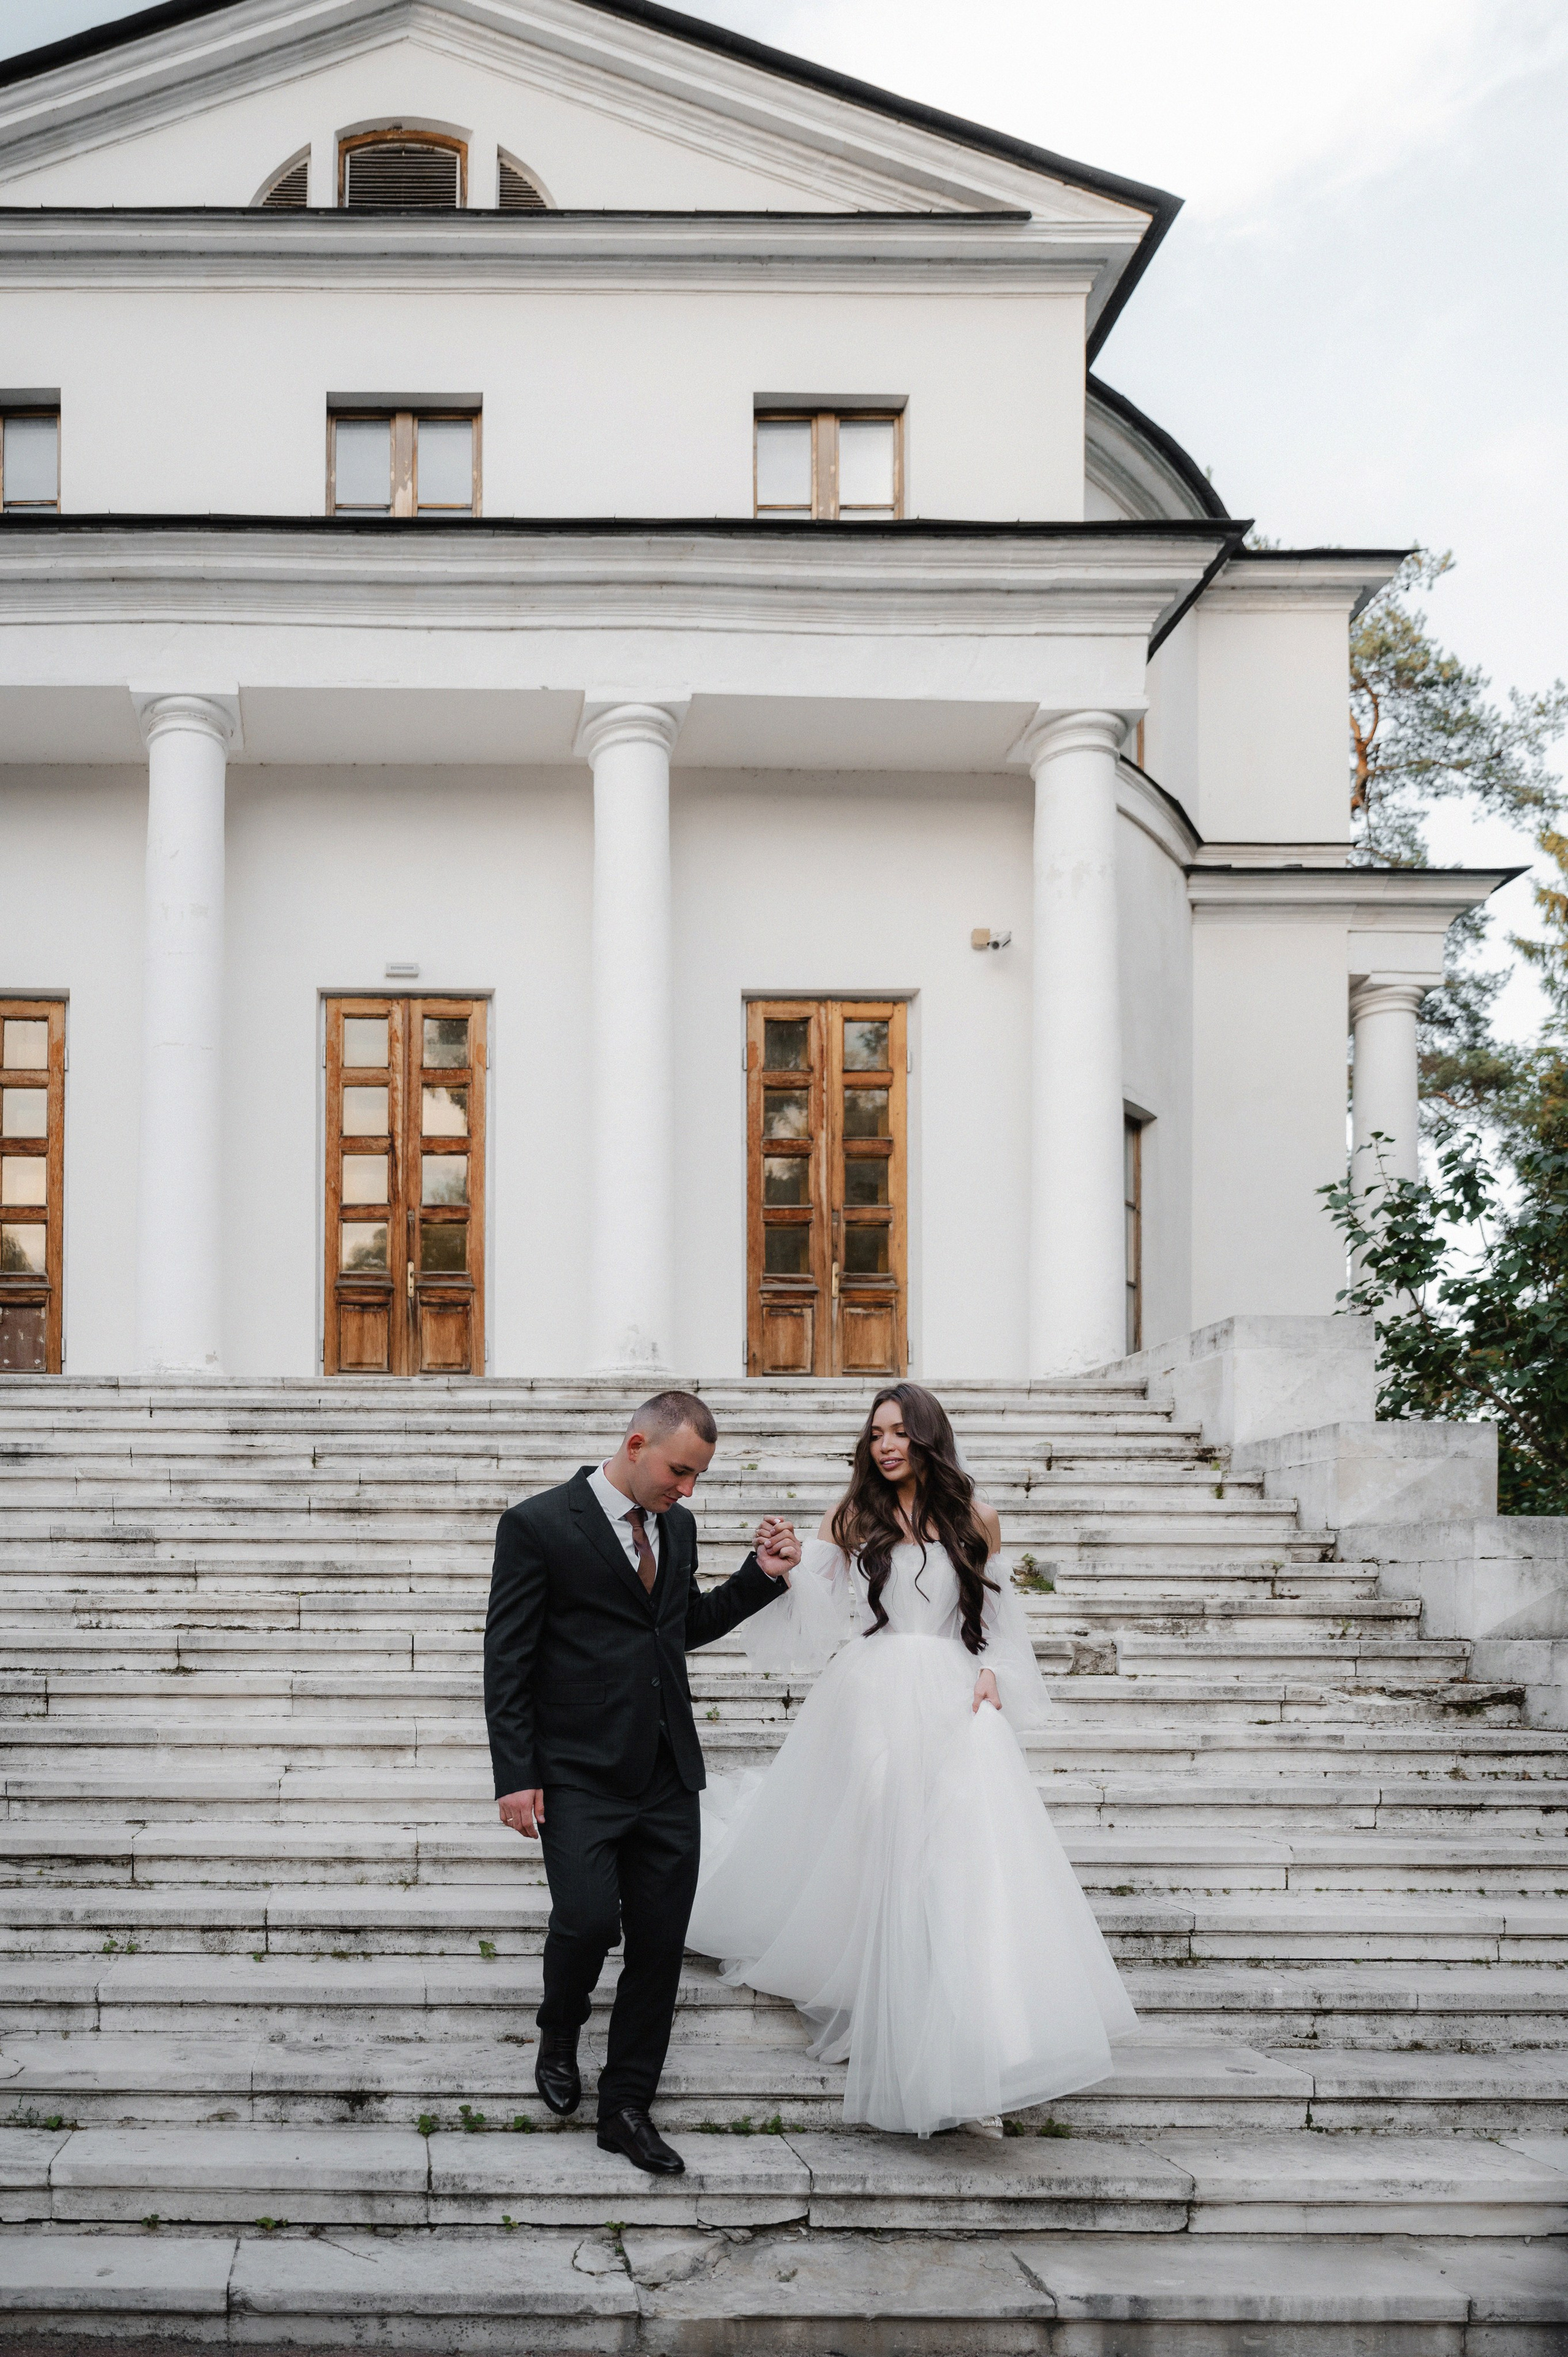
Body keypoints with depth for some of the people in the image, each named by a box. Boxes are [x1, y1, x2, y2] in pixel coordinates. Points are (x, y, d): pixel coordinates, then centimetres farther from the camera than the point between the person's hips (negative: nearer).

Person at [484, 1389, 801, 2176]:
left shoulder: (677, 1526, 10)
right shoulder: (538, 1526, -9)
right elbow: (507, 1660, -8)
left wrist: (760, 1576, 8)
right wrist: (515, 1777, -13)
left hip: (668, 1775, 6)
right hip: (579, 1777, -5)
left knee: (660, 1943, 6)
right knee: (587, 1920, -15)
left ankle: (627, 2109, 21)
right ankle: (559, 2034, 19)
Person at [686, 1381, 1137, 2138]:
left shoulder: (972, 1521, 10)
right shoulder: (852, 1519, 7)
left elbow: (995, 1616, 17)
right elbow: (811, 1615, 3)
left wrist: (991, 1675, 0)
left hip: (953, 1707, 1)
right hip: (873, 1706, -1)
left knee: (969, 1862, -10)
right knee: (887, 1869, -1)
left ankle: (971, 2058, -6)